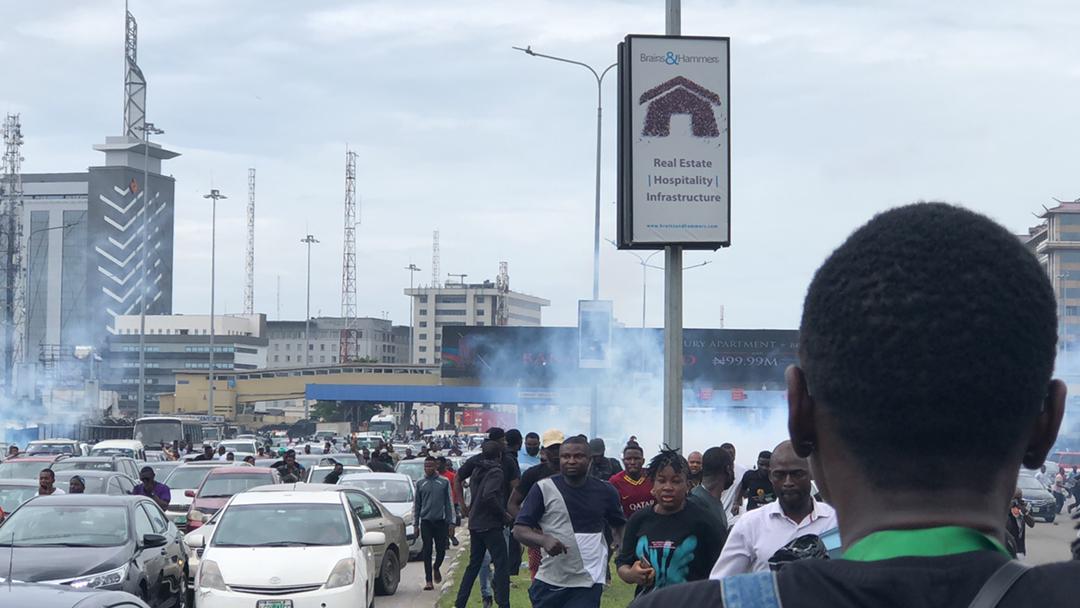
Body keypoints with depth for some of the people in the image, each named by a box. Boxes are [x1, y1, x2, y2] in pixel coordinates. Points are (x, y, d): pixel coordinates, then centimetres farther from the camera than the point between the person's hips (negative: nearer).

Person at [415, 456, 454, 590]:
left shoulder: (444, 482, 4)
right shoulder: (420, 483, 6)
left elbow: (449, 503, 7)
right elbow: (416, 504, 10)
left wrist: (450, 522, 1)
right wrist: (415, 523, 6)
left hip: (440, 520, 0)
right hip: (426, 520, 0)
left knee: (441, 550, 1)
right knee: (427, 551, -2)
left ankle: (436, 568, 32)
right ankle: (428, 580, 1)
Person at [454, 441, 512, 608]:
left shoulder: (477, 470, 10)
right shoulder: (496, 472, -14)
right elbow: (489, 496, -25)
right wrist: (504, 514, -15)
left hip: (474, 524, 8)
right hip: (491, 525, -8)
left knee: (473, 565, 15)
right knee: (501, 565, -3)